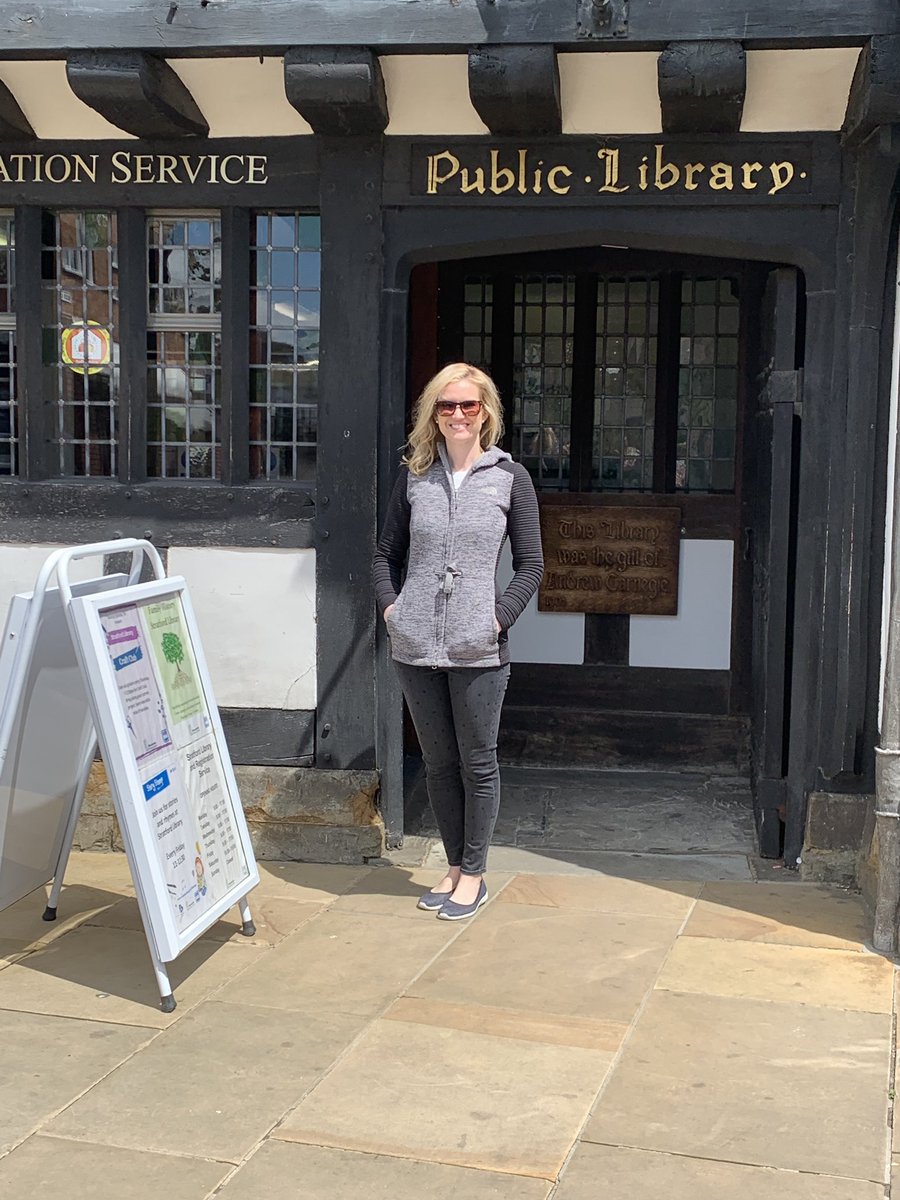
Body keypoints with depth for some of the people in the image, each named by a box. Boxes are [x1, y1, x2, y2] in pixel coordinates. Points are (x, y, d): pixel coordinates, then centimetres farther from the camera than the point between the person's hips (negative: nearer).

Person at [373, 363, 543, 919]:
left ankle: (474, 875, 19)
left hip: (478, 650, -3)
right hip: (415, 646, 3)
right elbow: (387, 552, 15)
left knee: (478, 763, 6)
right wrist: (390, 605, 1)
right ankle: (454, 866, 27)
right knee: (439, 763, 13)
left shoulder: (510, 477, 0)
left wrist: (500, 617, -8)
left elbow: (531, 563, 2)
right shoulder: (414, 476, 7)